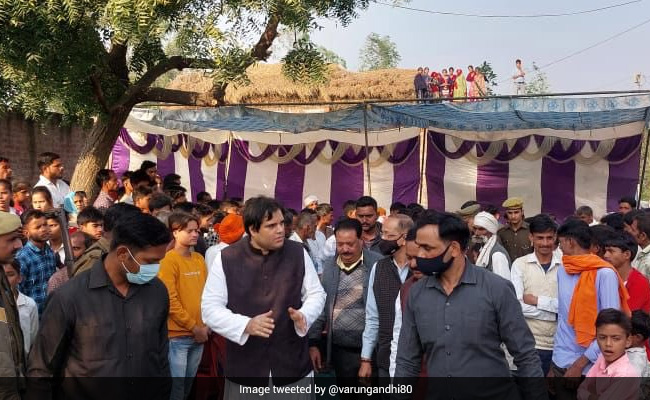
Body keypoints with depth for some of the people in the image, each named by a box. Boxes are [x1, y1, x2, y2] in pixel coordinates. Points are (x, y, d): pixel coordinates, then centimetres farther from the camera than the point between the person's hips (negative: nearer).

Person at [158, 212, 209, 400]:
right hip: (177, 335, -6)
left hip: (199, 334, 6)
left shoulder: (199, 259, 10)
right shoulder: (168, 260, -10)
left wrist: (206, 325, 1)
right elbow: (170, 301, -15)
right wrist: (194, 327, -12)